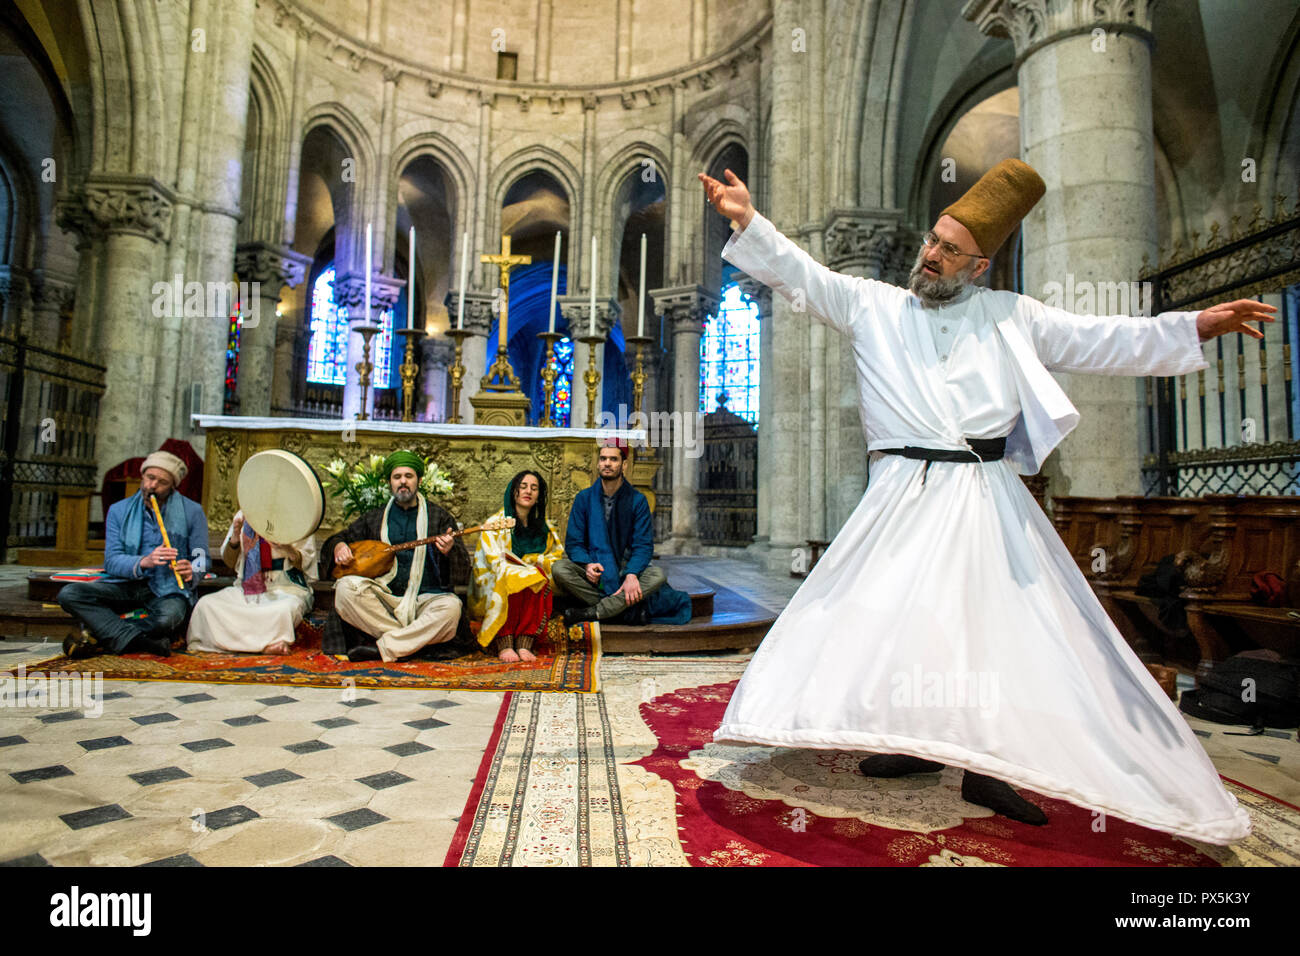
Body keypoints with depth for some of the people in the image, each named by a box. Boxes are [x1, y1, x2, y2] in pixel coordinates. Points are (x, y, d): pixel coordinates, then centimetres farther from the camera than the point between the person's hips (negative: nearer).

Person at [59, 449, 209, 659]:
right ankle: (142, 642, -29)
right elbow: (111, 561, -3)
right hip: (127, 584, 4)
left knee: (168, 619, -37)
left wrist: (190, 572, -24)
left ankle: (97, 635, -14)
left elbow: (201, 559, 2)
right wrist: (144, 562, -25)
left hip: (168, 589, -3)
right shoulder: (119, 511, 7)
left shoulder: (192, 512, 1)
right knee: (69, 594, -22)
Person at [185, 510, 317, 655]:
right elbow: (229, 562, 12)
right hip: (247, 587, 5)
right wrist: (235, 538, -8)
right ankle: (266, 644, -26)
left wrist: (287, 548, -23)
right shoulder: (243, 515, 12)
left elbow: (304, 564, -1)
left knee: (283, 610, -40)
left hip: (286, 588, -5)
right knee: (205, 604, -23)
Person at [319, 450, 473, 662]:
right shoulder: (375, 518, 15)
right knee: (346, 587, -26)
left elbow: (464, 571, 0)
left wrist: (449, 550, -23)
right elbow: (343, 536, 27)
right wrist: (338, 545, 1)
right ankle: (418, 641, -22)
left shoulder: (439, 517, 7)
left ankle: (384, 647, -23)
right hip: (384, 599, 3)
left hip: (425, 599, -2)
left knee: (451, 607, -33)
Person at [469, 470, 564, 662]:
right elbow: (496, 564, -12)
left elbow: (557, 558, 8)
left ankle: (524, 645, -34)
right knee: (510, 580, -34)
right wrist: (531, 570, -21)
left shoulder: (545, 527, 12)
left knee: (539, 581, -29)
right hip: (493, 591, -3)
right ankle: (504, 644, -33)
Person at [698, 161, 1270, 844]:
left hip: (987, 499, 1)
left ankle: (989, 766, 11)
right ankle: (917, 742, 18)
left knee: (1000, 623, -2)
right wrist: (747, 219, -1)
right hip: (905, 494, 0)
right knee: (890, 614, -1)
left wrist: (1196, 327, 4)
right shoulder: (873, 305, 11)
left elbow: (1106, 342, 14)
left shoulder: (1009, 316, 13)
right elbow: (801, 274, 6)